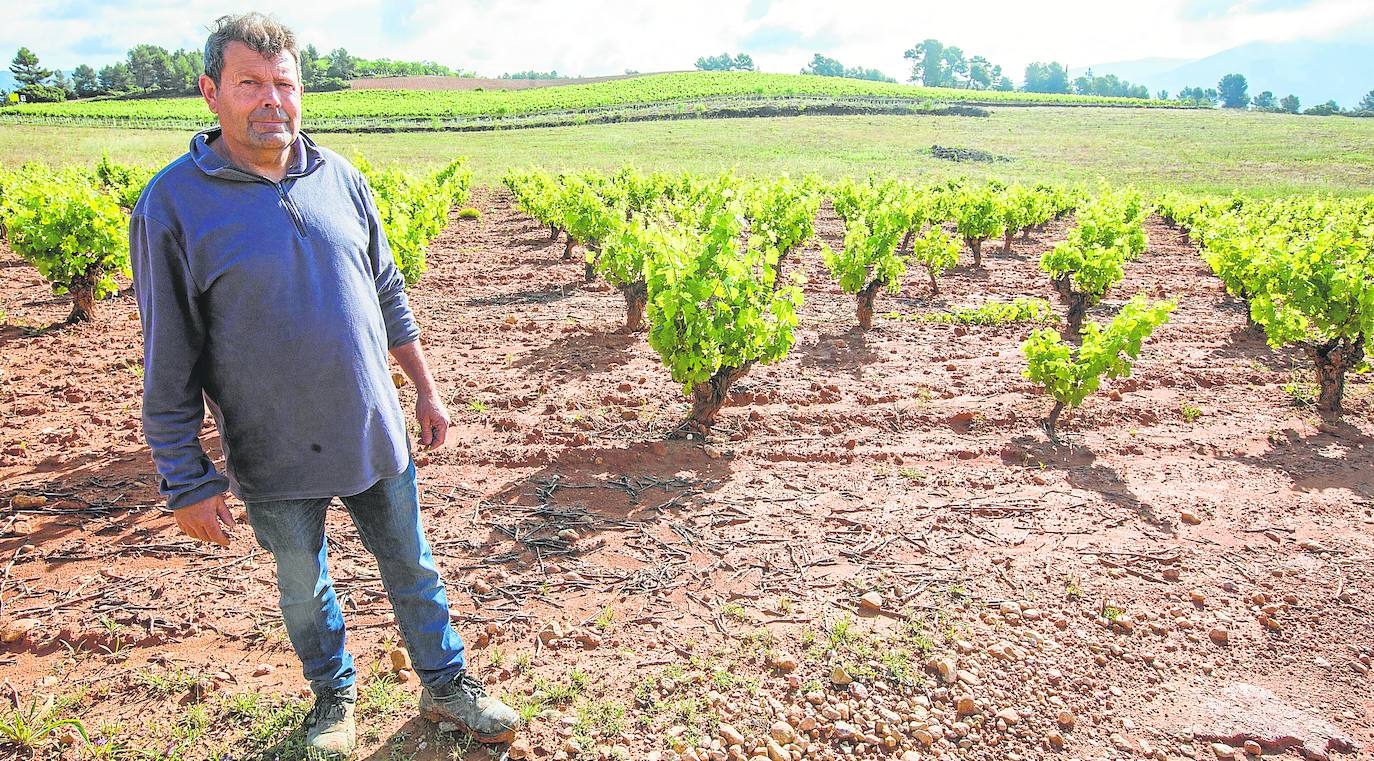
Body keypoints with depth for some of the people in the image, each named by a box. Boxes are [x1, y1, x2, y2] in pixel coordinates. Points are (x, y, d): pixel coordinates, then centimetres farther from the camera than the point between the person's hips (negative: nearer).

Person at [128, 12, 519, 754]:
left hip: (375, 435, 3)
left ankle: (446, 685, 37)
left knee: (413, 569, 16)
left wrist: (426, 389, 11)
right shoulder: (172, 204, -11)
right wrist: (187, 482, -8)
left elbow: (388, 295, 10)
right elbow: (168, 364, -9)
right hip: (276, 458, -2)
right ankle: (334, 694, 43)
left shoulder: (340, 178, 0)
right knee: (304, 588, 18)